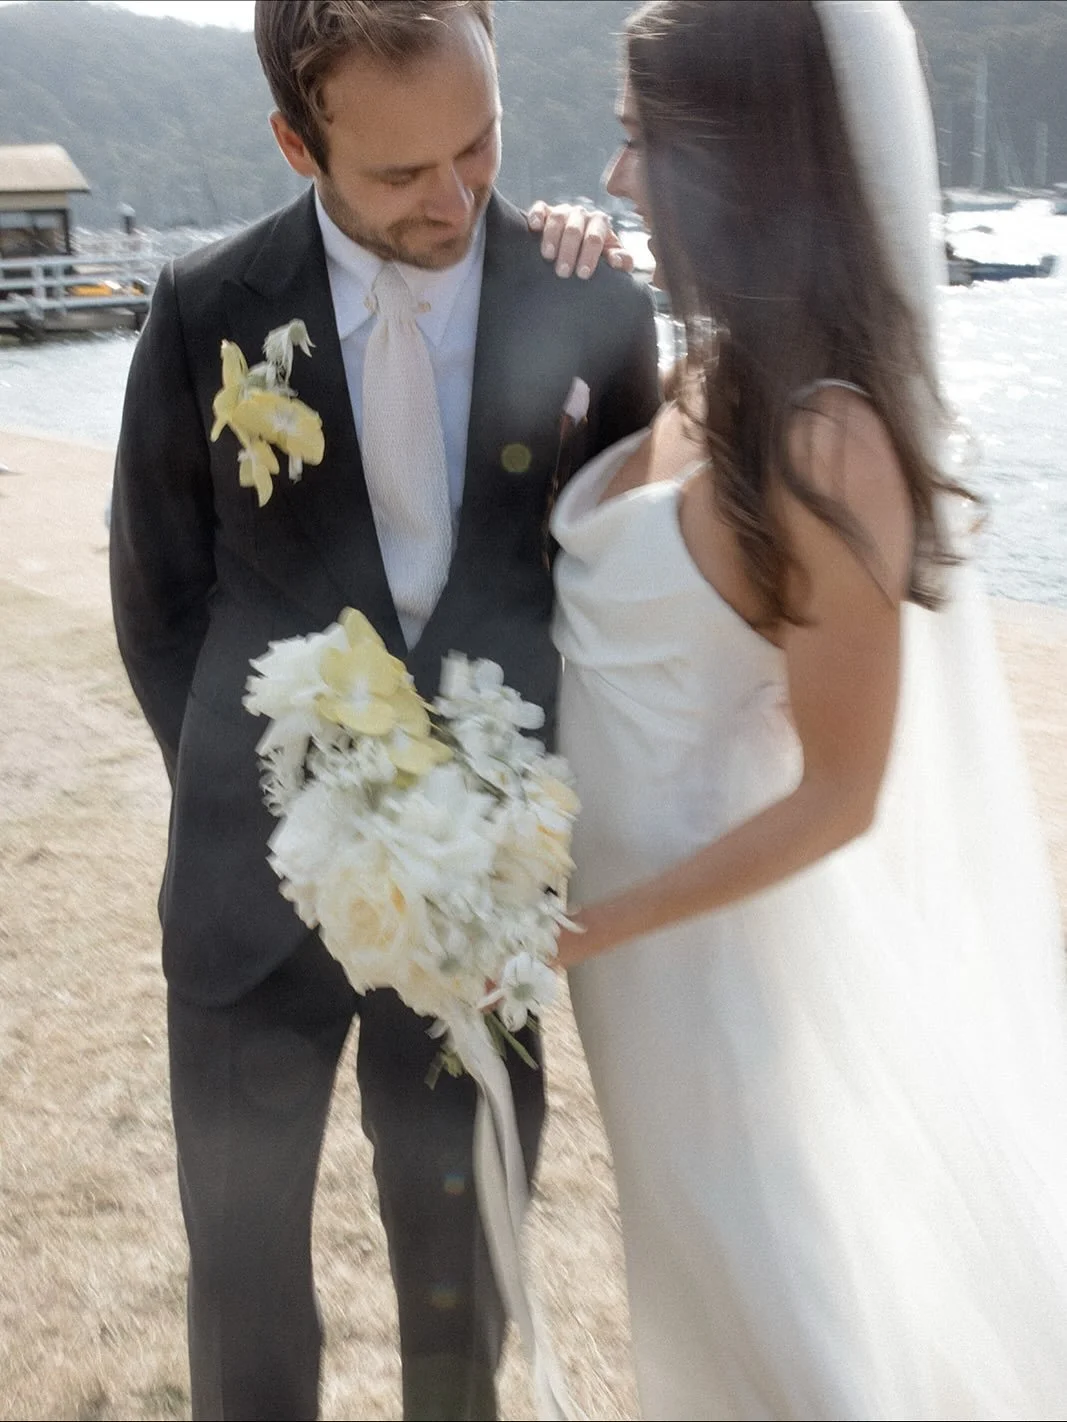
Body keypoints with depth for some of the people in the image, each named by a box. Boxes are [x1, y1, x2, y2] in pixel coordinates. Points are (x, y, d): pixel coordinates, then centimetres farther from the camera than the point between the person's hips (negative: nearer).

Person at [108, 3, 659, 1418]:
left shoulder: (595, 309, -6)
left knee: (462, 1266, 17)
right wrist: (246, 793, 3)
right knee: (243, 1270, 16)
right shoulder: (208, 314, -6)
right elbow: (158, 593, 4)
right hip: (263, 878, 0)